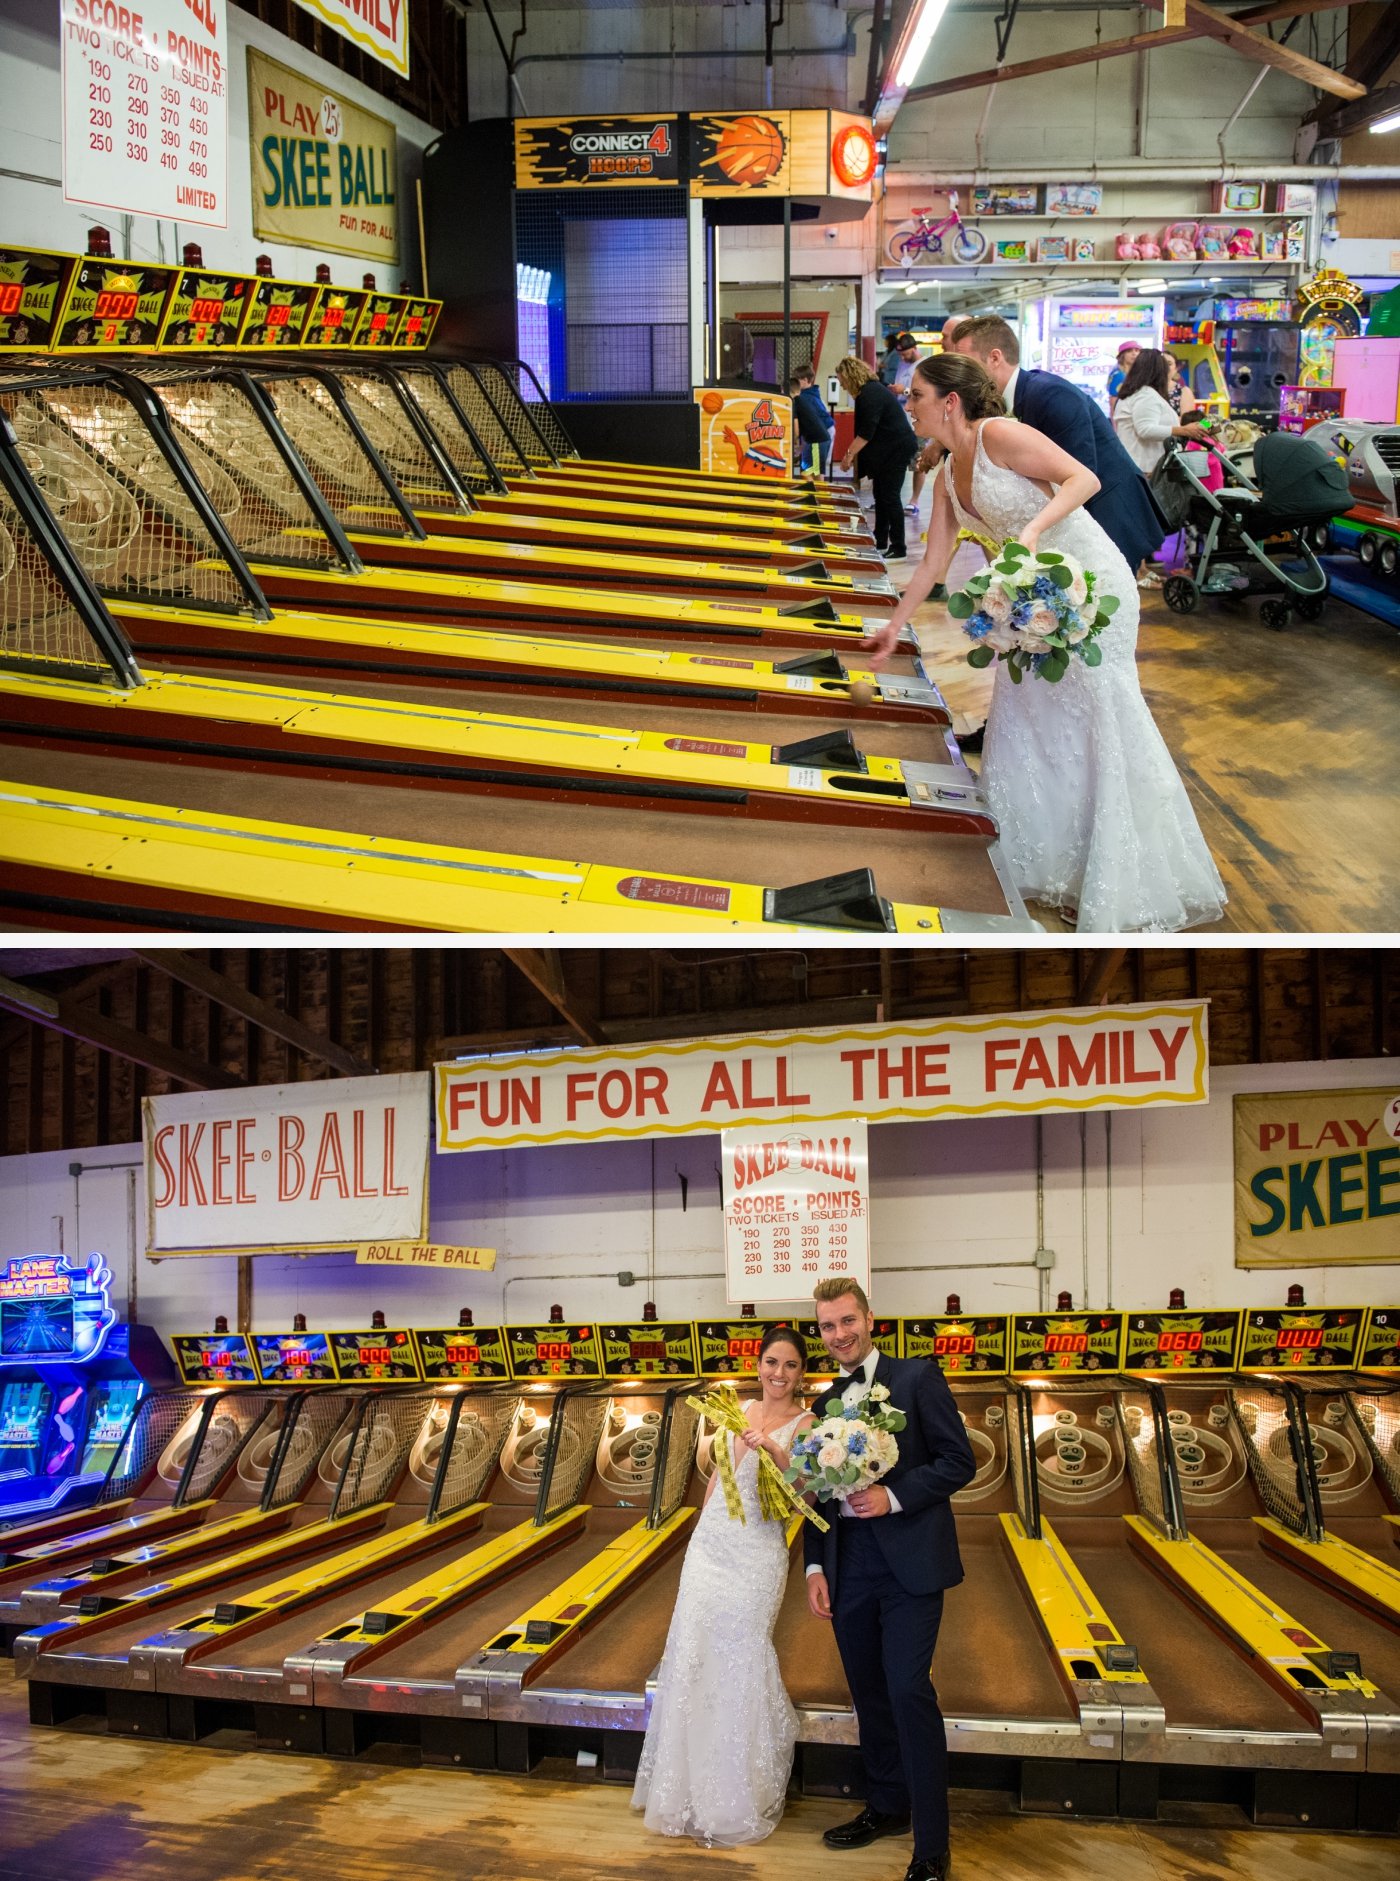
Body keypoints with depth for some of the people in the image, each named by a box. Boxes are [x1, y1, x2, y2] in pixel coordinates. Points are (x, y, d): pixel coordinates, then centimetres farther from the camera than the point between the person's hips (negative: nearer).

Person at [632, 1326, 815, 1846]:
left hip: (756, 1555, -6)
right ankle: (693, 1795, 21)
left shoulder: (804, 1424, -7)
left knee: (740, 1666, -2)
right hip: (710, 1545, 6)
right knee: (693, 1662, 7)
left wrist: (774, 1449, -33)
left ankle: (737, 1804, 14)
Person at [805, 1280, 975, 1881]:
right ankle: (887, 1805, 29)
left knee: (908, 1689, -14)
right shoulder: (827, 1402, 14)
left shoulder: (917, 1378, -2)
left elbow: (959, 1461, -6)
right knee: (869, 1693, 13)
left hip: (909, 1561, -6)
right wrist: (815, 1568, 8)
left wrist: (893, 1495, -17)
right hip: (848, 1565, 6)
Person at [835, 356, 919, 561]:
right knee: (880, 495, 15)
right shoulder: (869, 391, 12)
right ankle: (880, 542, 24)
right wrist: (854, 454, 12)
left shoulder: (870, 395, -20)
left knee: (890, 497, -9)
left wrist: (849, 454, -18)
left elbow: (866, 432, -24)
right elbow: (864, 430, 16)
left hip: (897, 449, -11)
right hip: (886, 451, 11)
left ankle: (898, 549, -6)